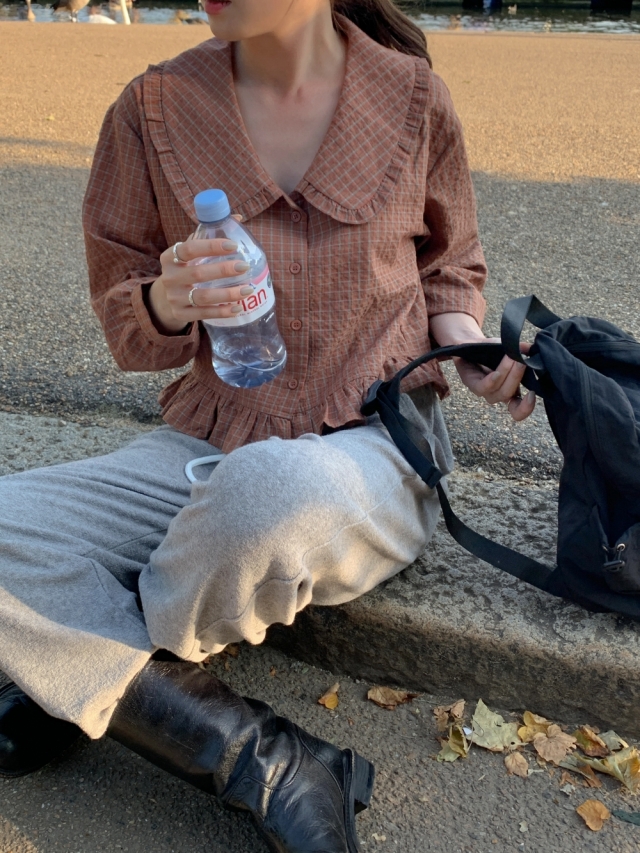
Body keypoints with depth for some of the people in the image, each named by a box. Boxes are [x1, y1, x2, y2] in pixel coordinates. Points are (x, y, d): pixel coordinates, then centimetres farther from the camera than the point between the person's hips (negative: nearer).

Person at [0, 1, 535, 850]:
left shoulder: (411, 95, 1)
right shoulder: (155, 107, 2)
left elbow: (448, 268, 16)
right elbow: (124, 325, 6)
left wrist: (474, 350, -6)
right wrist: (168, 302, -18)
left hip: (372, 447, -2)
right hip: (205, 444, 3)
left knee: (270, 489, -38)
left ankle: (80, 681, -5)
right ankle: (266, 763, -16)